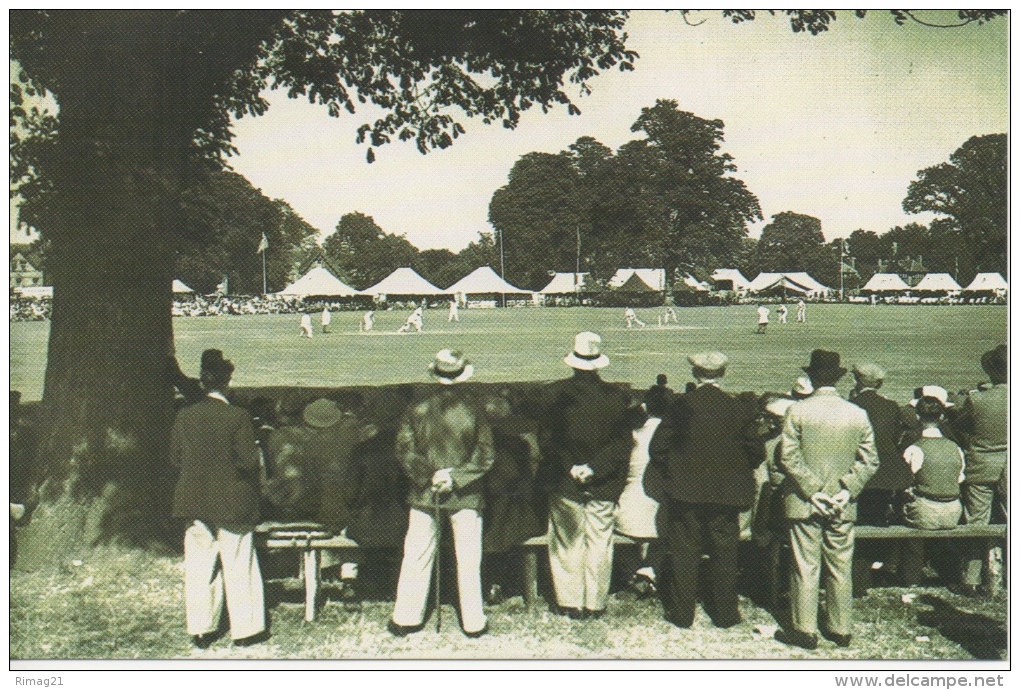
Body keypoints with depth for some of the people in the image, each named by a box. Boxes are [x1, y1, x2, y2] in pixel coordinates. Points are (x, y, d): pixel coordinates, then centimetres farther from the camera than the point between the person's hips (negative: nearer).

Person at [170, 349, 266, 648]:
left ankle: (201, 630, 21)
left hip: (194, 501, 4)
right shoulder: (237, 416, -15)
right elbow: (250, 460, -15)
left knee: (199, 567, 13)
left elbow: (175, 456, 5)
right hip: (231, 501, -4)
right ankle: (245, 629, 15)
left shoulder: (185, 416, -2)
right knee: (238, 567, 7)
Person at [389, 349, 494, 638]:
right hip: (466, 497, -1)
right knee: (468, 561, 9)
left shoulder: (418, 411, -7)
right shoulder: (475, 411, -10)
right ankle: (473, 623, 18)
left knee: (417, 558, 13)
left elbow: (404, 451, -6)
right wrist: (456, 478, -11)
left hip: (424, 495, 1)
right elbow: (485, 457, -11)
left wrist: (429, 476, -6)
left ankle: (406, 618, 21)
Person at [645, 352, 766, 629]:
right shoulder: (738, 407, -6)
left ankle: (682, 613, 16)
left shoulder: (682, 404, -10)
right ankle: (725, 613, 22)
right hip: (726, 492, 1)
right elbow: (755, 452, -2)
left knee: (685, 553, 9)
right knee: (724, 553, 13)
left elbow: (658, 447, -8)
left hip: (686, 491, -1)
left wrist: (671, 475, 8)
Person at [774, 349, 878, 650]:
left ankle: (805, 630, 12)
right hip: (843, 507, 3)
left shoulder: (797, 411, -9)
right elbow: (870, 461, -2)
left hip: (804, 503, -2)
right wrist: (847, 491, -4)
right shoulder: (858, 414, -1)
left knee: (805, 568, 5)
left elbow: (788, 458, -13)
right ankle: (840, 629, 22)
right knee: (841, 569, 13)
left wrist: (812, 490, -9)